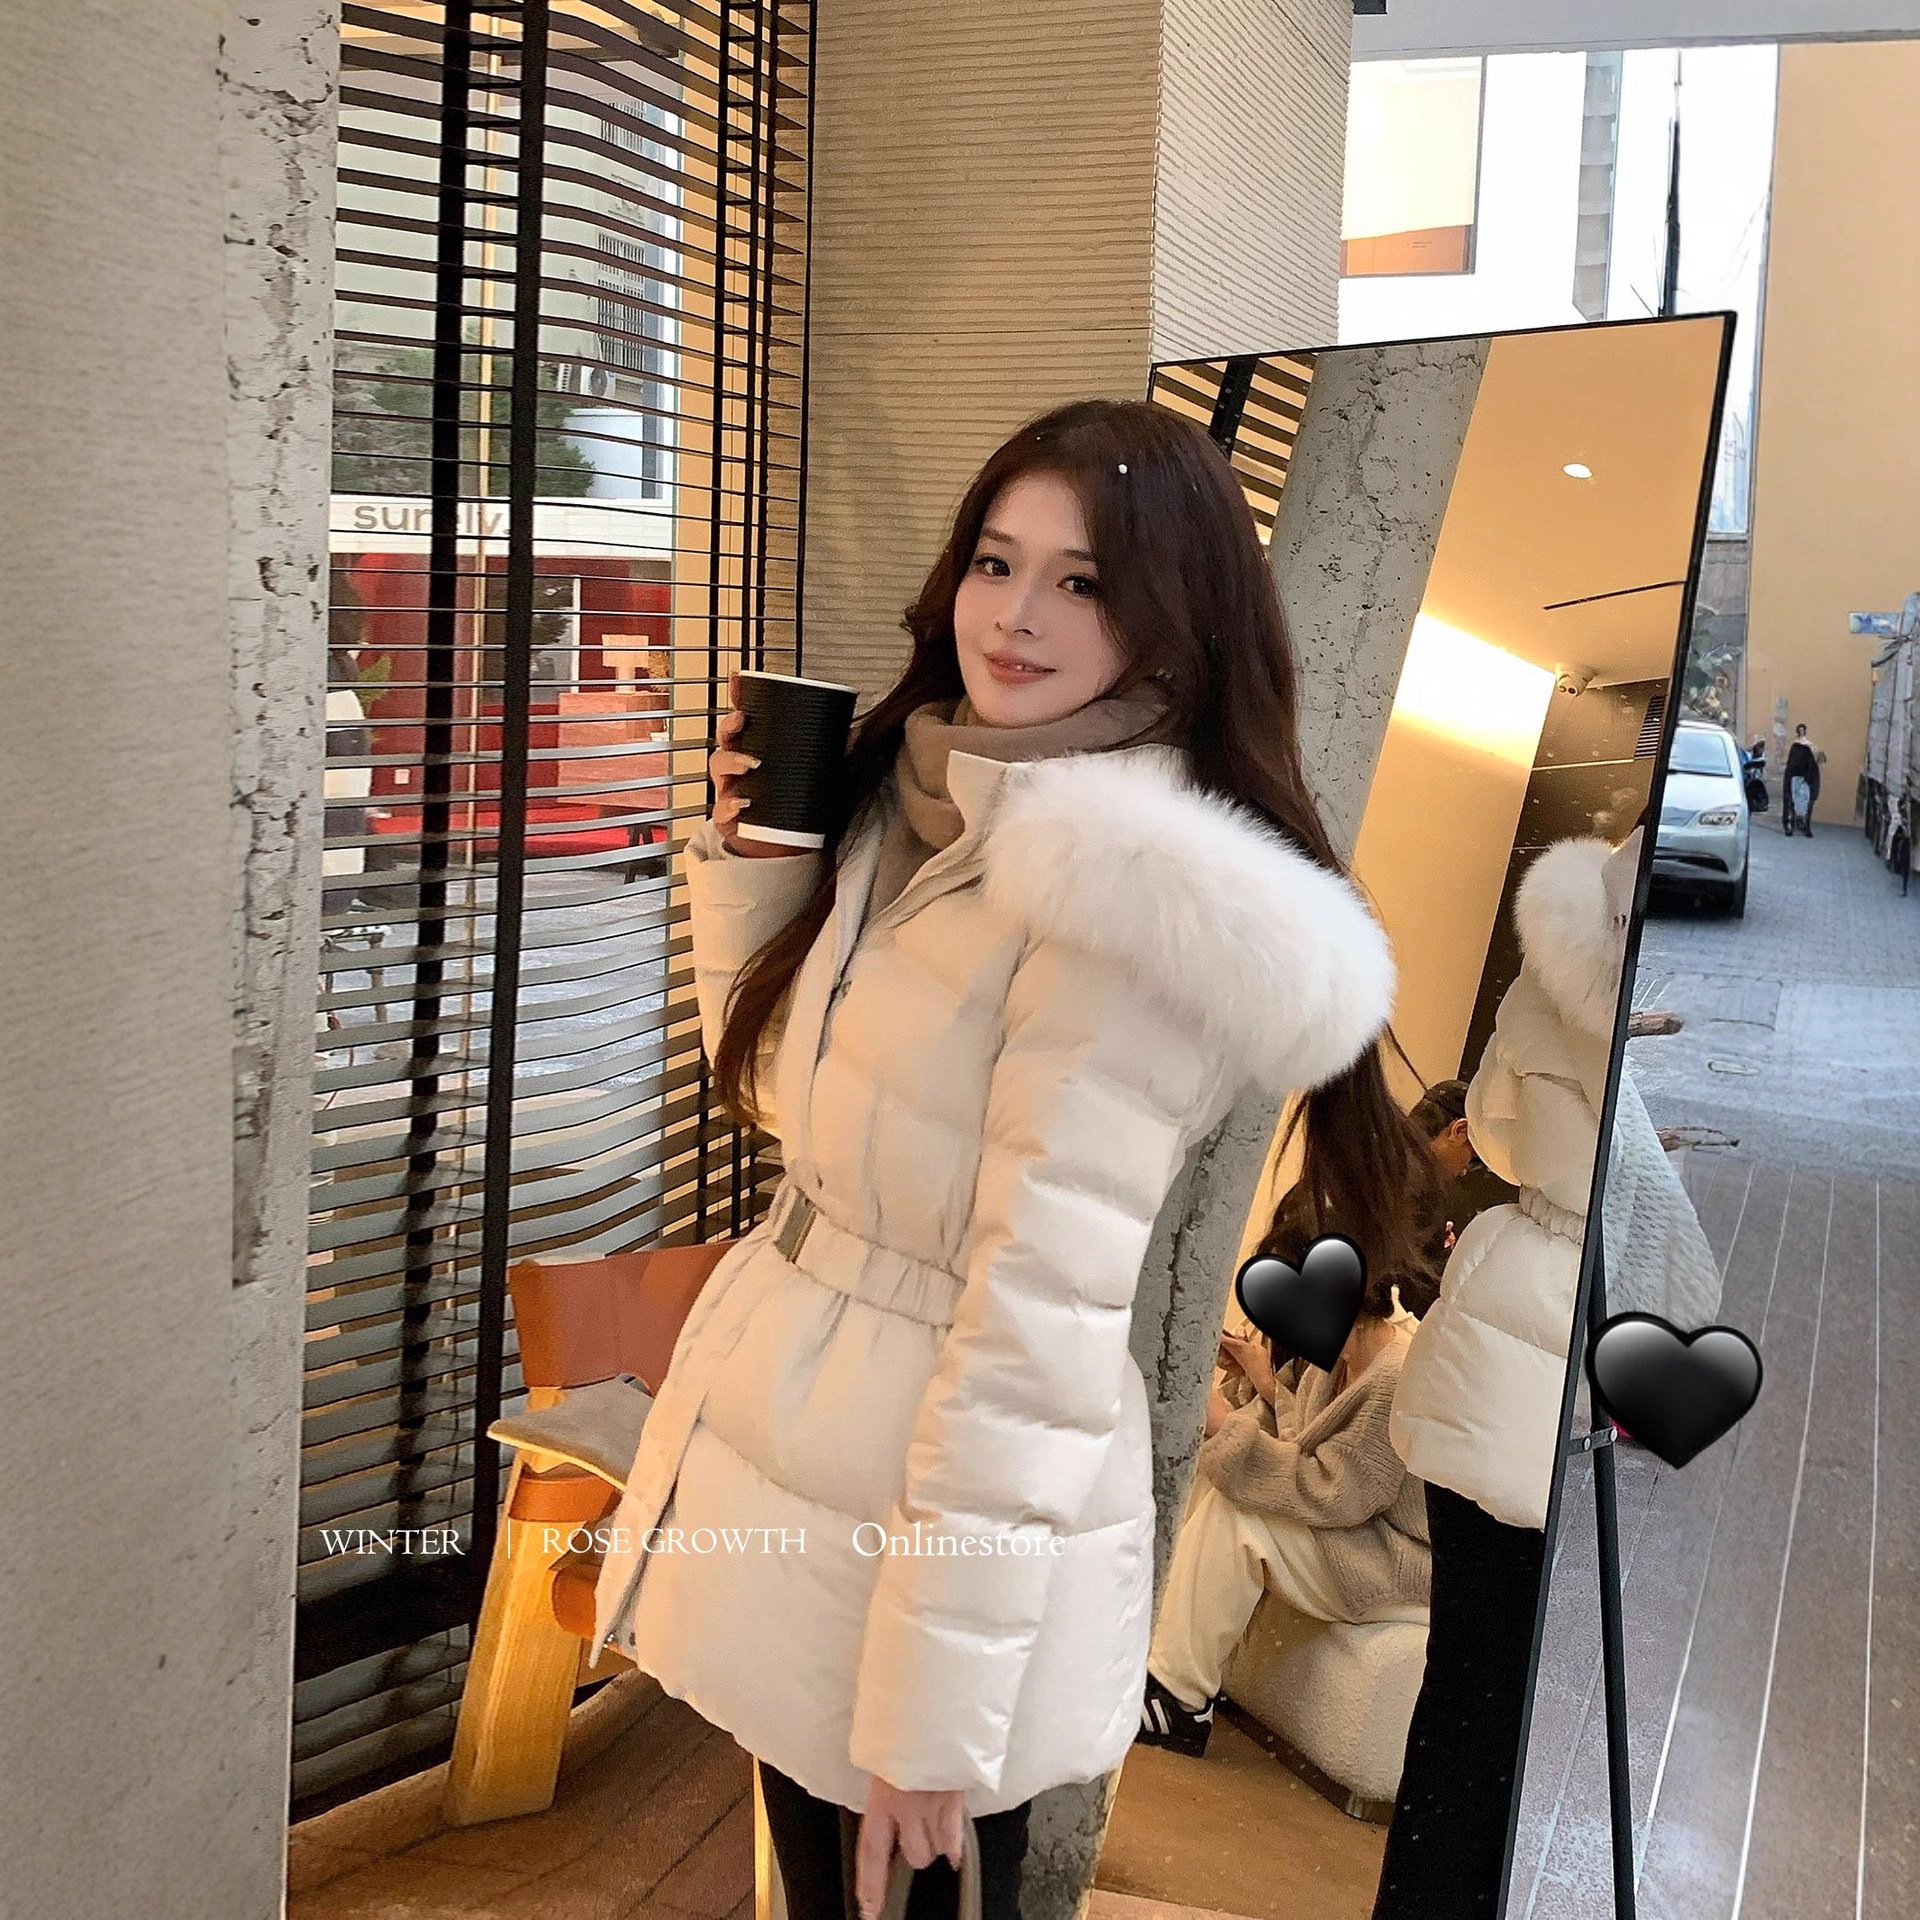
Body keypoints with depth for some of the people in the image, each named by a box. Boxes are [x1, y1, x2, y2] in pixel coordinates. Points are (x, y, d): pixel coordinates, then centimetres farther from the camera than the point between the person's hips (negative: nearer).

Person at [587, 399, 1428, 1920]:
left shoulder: (1127, 901, -23)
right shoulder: (926, 799, 4)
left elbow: (1044, 1327, -24)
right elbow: (780, 1087, 15)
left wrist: (931, 1708, -21)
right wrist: (745, 852, 0)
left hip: (938, 1509, -8)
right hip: (775, 1443, 8)